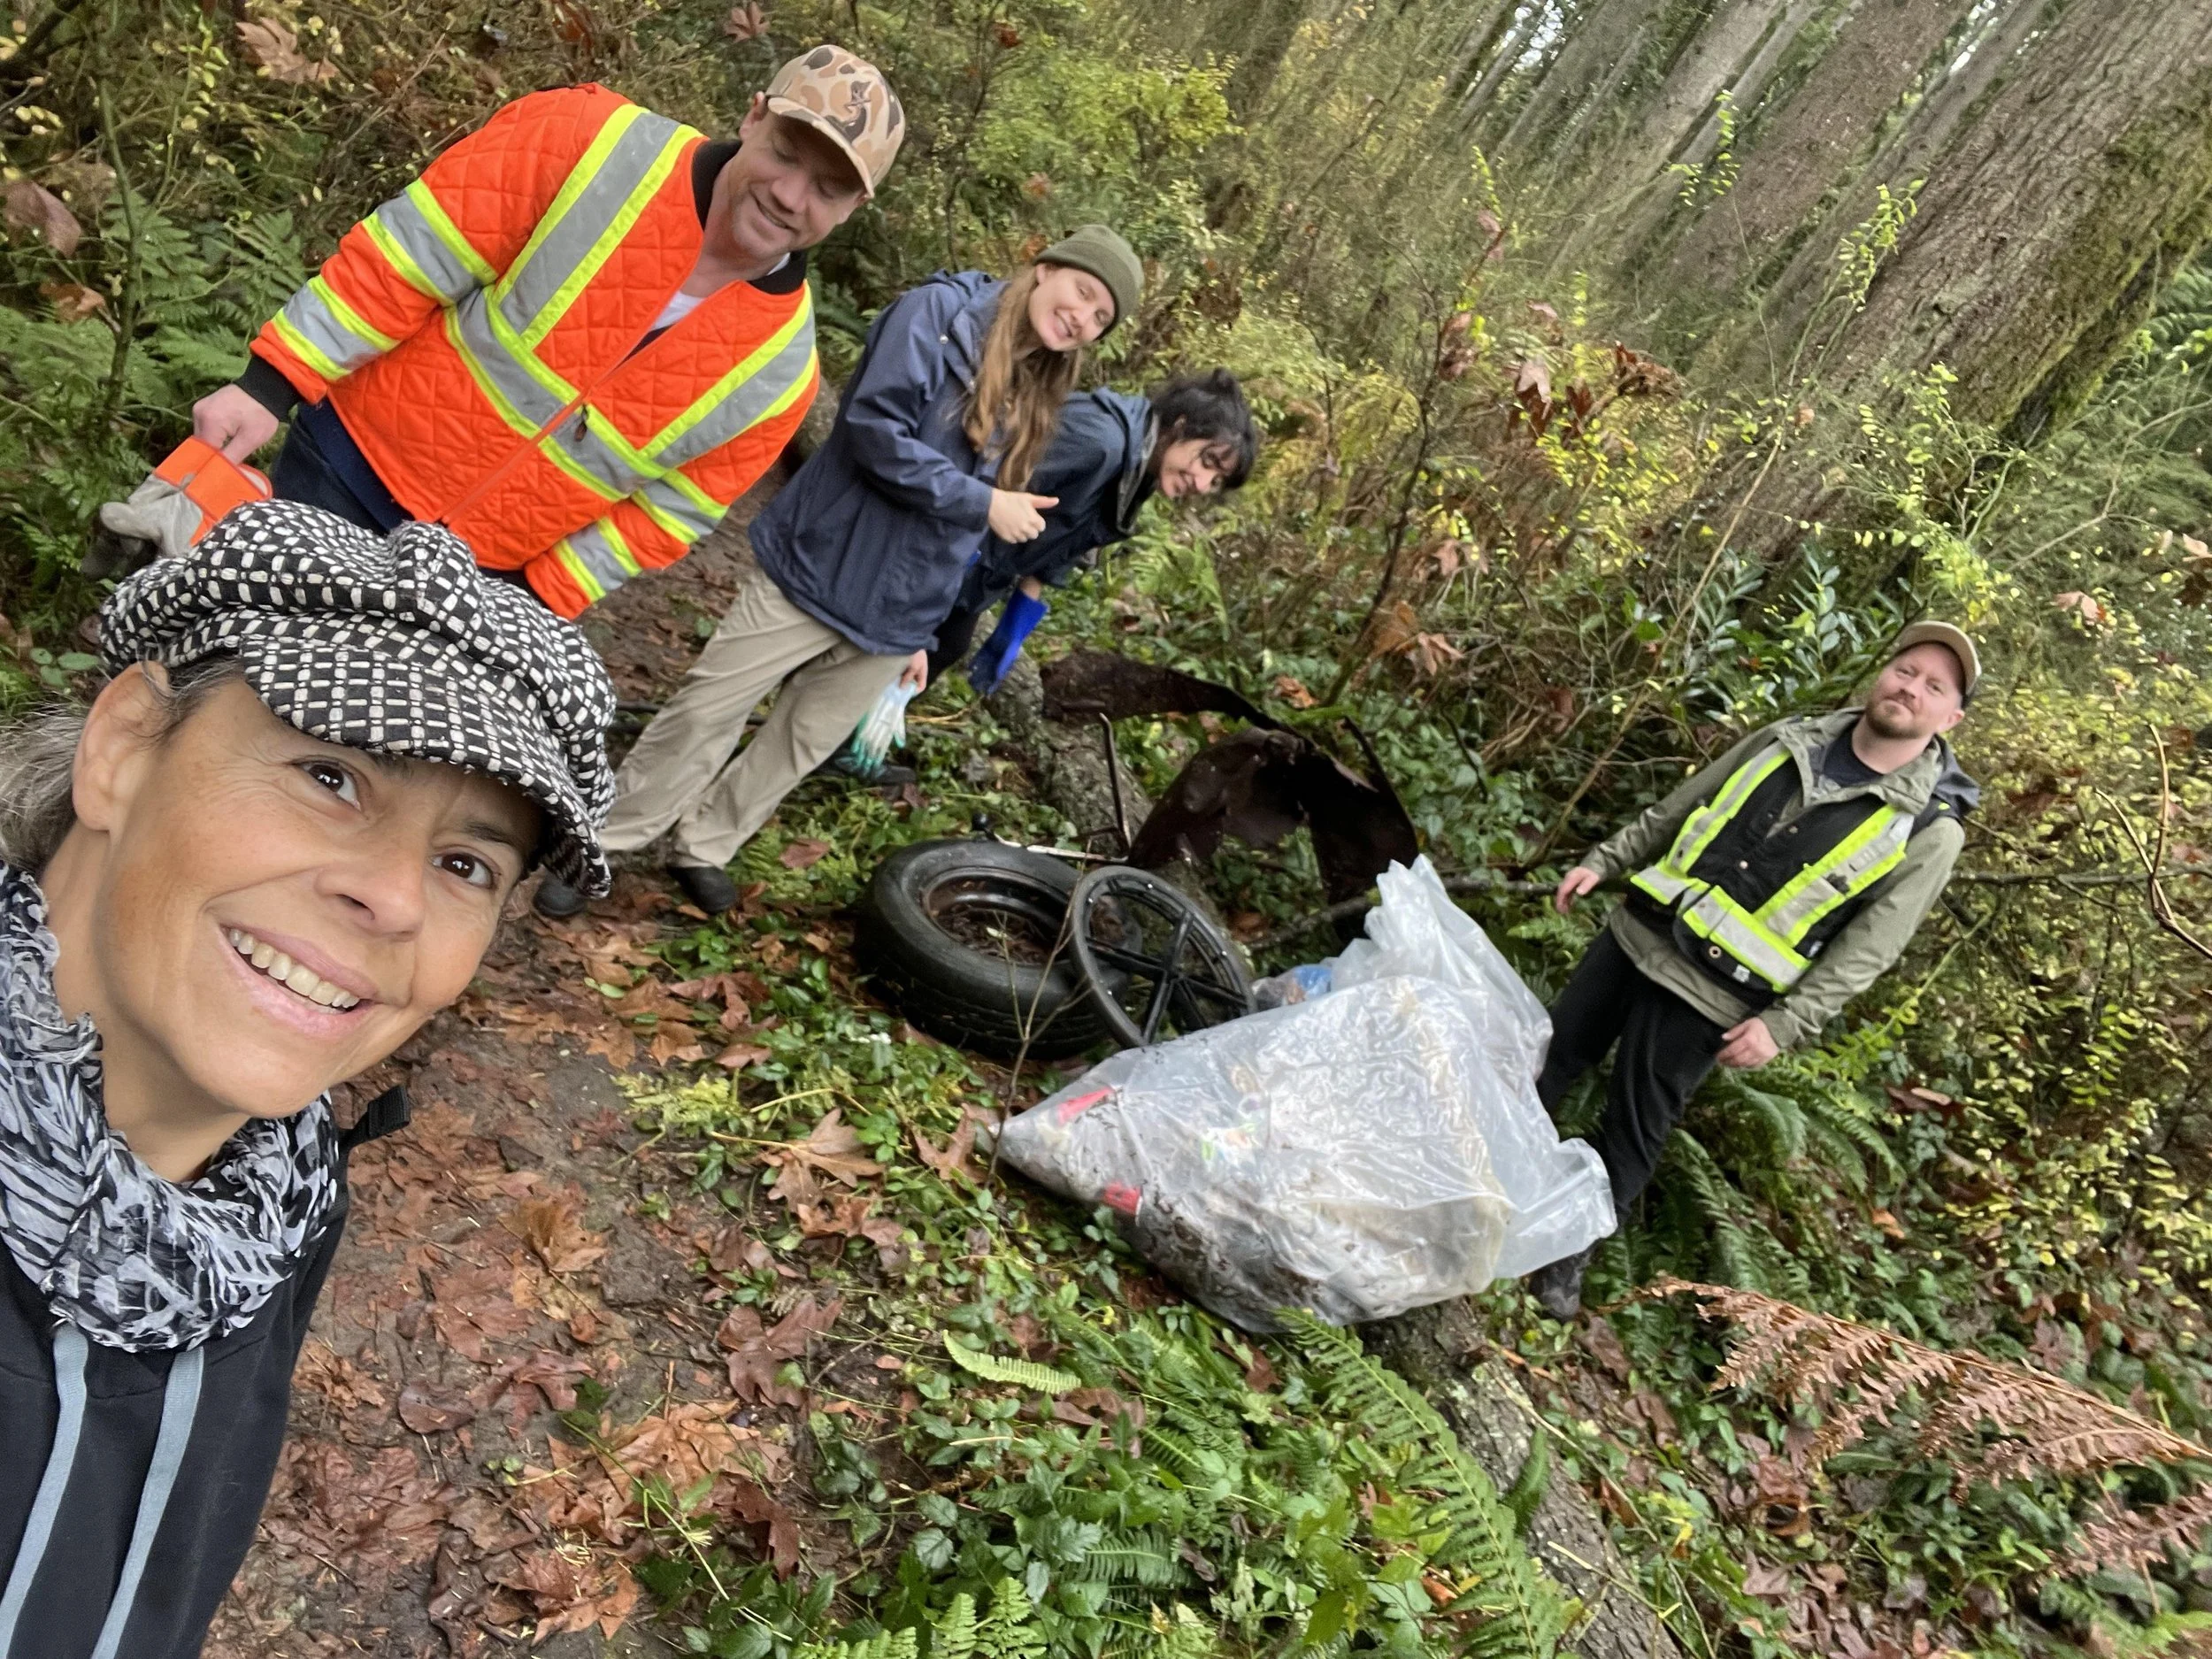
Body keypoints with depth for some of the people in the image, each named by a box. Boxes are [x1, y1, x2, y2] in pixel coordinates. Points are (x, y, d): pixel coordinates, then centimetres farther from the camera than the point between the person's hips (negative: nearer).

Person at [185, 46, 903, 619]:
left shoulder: (781, 369, -11)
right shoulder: (589, 143, -17)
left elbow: (669, 515, -5)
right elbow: (408, 258, -14)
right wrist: (269, 385, -16)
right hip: (351, 464, -1)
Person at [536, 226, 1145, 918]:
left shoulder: (1040, 401, 10)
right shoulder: (939, 311, -9)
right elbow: (874, 429, -21)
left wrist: (921, 630, 15)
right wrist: (982, 504, -20)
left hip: (895, 613, 6)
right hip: (818, 567, -6)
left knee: (804, 743, 14)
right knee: (704, 712, 1)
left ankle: (702, 849, 33)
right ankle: (596, 846, 17)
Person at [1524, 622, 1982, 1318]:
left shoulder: (1932, 828, -7)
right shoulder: (1793, 737, 5)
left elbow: (1867, 949, -10)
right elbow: (1676, 809, 14)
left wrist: (1784, 1025, -15)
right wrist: (1604, 862, 11)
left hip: (1707, 995, -4)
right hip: (1636, 935, 4)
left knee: (1632, 1132, 4)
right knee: (1549, 1061, 12)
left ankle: (1567, 1258, 23)